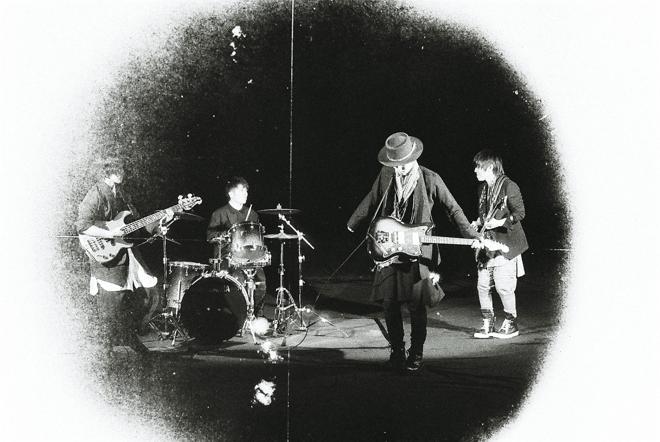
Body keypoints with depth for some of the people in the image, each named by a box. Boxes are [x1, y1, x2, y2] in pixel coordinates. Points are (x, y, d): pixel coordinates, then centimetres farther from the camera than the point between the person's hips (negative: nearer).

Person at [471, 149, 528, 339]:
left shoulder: (509, 186, -10)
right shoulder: (482, 188, 14)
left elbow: (520, 212, -10)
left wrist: (501, 222, -21)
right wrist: (478, 223, 7)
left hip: (506, 245, -7)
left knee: (503, 286, -7)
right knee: (483, 285, 4)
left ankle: (511, 324, 10)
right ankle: (488, 324, 15)